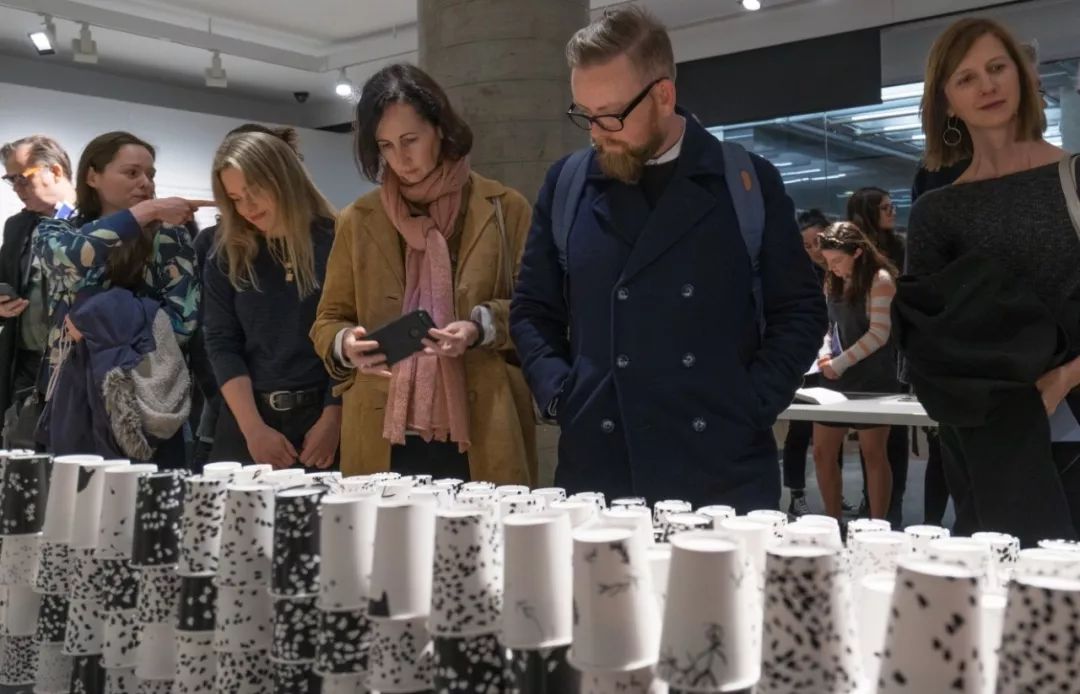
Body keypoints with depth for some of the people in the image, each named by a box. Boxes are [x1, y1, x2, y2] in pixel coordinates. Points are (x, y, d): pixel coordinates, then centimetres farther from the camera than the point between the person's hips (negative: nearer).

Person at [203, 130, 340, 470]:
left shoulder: (336, 244, -3)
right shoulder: (227, 257, 5)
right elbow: (221, 344, 1)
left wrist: (333, 422, -12)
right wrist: (253, 428, -9)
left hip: (322, 417, -3)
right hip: (246, 422, 3)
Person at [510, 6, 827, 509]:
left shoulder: (748, 183, 2)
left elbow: (799, 312, 6)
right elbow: (532, 310, 14)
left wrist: (752, 407, -5)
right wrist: (559, 393, -1)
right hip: (596, 473, 2)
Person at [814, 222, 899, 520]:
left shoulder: (880, 280, -10)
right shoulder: (833, 281, 11)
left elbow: (879, 334, -16)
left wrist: (840, 362, -16)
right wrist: (824, 353, -3)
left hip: (873, 379, -7)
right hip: (837, 379, 7)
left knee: (873, 453, 0)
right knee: (822, 452, 6)